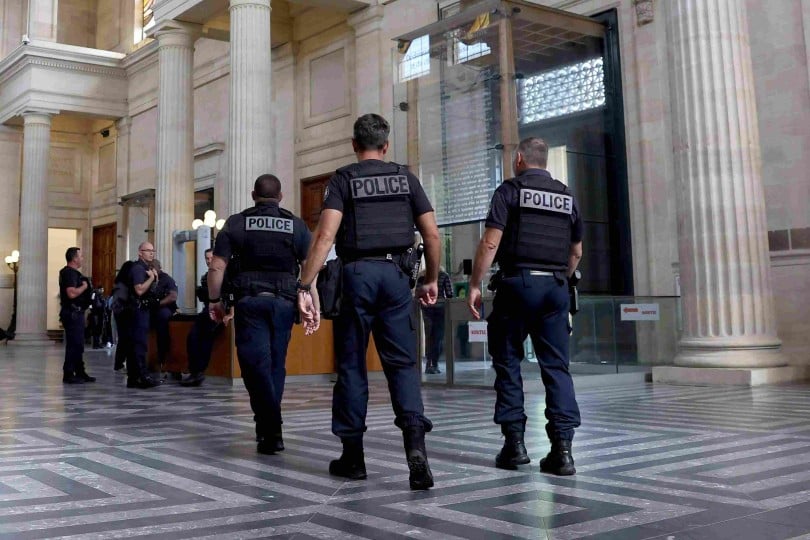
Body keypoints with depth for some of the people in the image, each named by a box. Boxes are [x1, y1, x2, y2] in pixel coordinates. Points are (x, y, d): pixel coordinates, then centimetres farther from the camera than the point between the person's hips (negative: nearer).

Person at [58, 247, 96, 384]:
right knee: (73, 344, -7)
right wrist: (84, 286, -13)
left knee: (78, 344, 15)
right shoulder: (69, 273, -15)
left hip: (76, 312, 11)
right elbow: (72, 293, -27)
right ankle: (68, 375, -2)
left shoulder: (73, 273, 18)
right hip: (72, 313, -11)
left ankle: (80, 372, 22)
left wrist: (85, 286, 11)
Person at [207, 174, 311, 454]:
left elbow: (216, 267, 0)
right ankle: (268, 428, 18)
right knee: (276, 364, 11)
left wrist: (214, 300, 10)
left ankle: (271, 430, -17)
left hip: (249, 300, -2)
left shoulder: (236, 223, 5)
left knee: (256, 363, -5)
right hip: (284, 301, 2)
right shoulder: (297, 225, 8)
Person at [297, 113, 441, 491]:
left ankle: (353, 456, 14)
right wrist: (431, 280, 18)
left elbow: (326, 235, -12)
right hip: (394, 274, 2)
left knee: (351, 365, 8)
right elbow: (432, 234, 6)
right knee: (402, 363, 5)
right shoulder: (405, 177, 11)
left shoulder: (343, 179, 3)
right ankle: (415, 439, -16)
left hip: (356, 273, -1)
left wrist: (306, 285, -14)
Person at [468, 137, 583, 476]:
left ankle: (514, 442, 6)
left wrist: (474, 285, -5)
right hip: (555, 288, 4)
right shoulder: (567, 197, 15)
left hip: (517, 283, -4)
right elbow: (577, 251, 19)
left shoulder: (510, 190, 0)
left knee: (508, 363, 7)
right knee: (556, 366, 3)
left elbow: (490, 243, -9)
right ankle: (562, 446, -5)